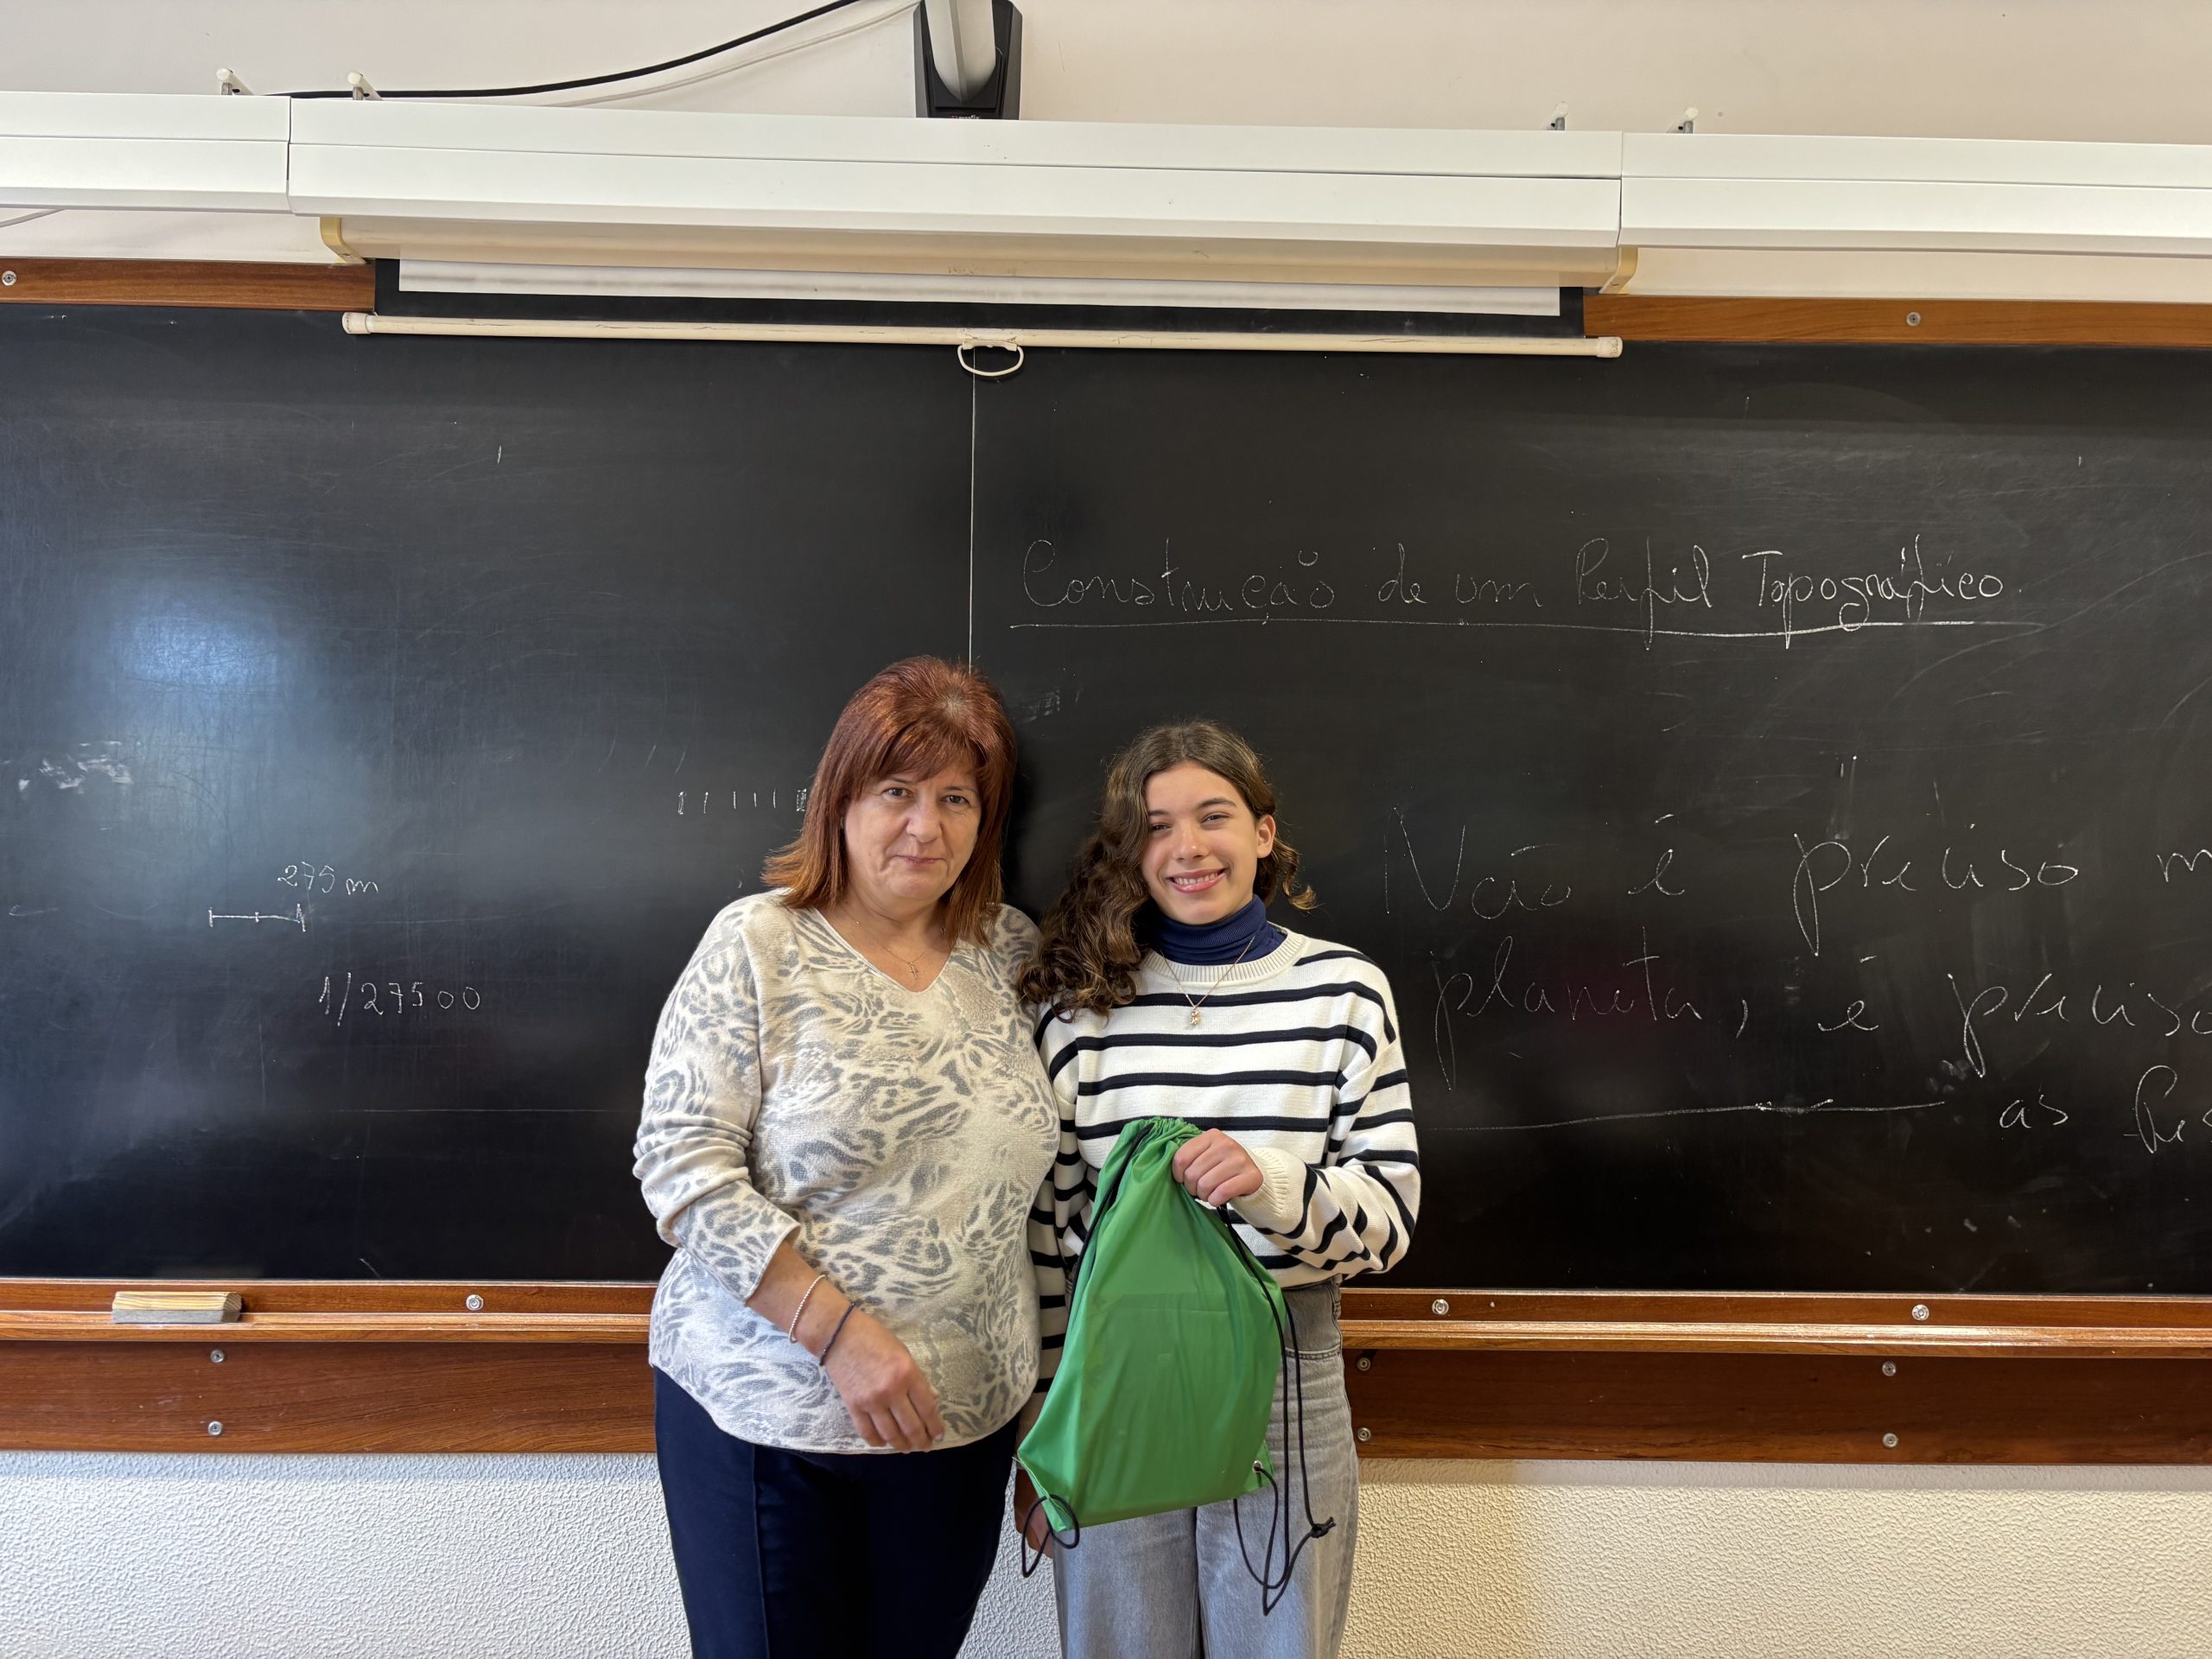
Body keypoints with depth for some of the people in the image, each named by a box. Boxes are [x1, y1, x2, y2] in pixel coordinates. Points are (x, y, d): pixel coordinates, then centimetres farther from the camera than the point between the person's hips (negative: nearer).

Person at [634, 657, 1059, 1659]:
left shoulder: (1010, 953, 2)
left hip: (963, 1422, 4)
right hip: (765, 1418, -3)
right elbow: (683, 1167, -14)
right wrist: (839, 1331, -19)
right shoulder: (758, 947, -10)